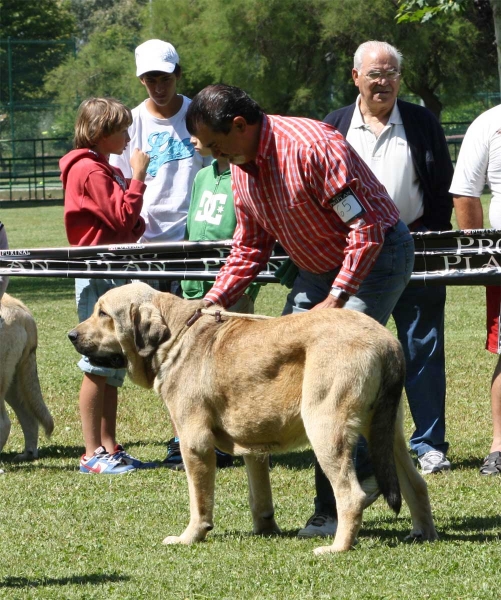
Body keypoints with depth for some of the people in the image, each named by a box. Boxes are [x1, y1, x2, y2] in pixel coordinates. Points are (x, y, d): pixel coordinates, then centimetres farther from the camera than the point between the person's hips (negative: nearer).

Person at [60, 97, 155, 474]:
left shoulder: (104, 170, 20)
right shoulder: (89, 170, -11)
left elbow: (125, 223, 21)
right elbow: (124, 216, -16)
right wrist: (137, 177, -10)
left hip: (115, 274, 10)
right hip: (98, 275, -10)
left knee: (114, 369, 10)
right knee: (98, 366, -9)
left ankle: (109, 449, 13)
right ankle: (93, 454, -7)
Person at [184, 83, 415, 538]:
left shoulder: (311, 146, -28)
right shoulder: (241, 167, 0)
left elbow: (366, 227, -26)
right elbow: (250, 248, 11)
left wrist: (336, 299, -28)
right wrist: (213, 301, -4)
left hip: (377, 257, -9)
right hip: (318, 269, 9)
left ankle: (336, 508, -13)